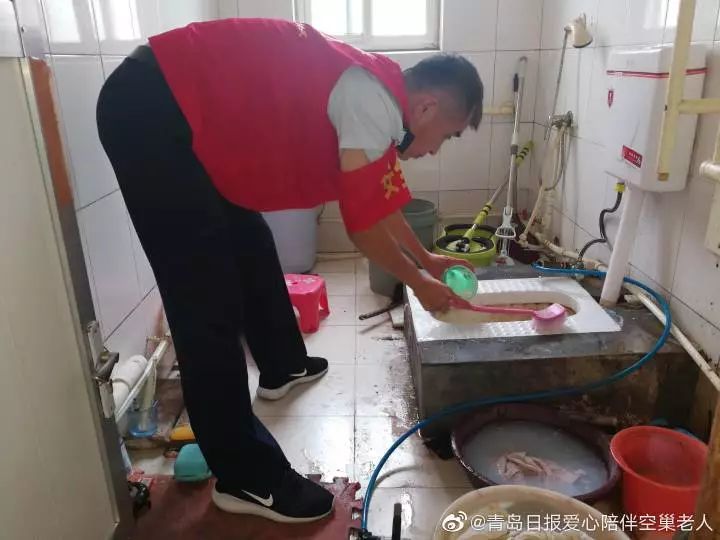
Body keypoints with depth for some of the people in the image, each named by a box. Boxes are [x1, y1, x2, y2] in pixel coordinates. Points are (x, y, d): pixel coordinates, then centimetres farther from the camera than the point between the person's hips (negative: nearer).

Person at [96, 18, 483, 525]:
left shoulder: (375, 95, 13)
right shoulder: (377, 102, -16)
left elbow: (383, 199, 24)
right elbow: (362, 223, -13)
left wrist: (426, 258, 33)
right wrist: (418, 281, 3)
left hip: (185, 115, 11)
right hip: (149, 109, -11)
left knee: (253, 250, 20)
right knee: (210, 306, -10)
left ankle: (283, 367, 42)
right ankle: (245, 478, 3)